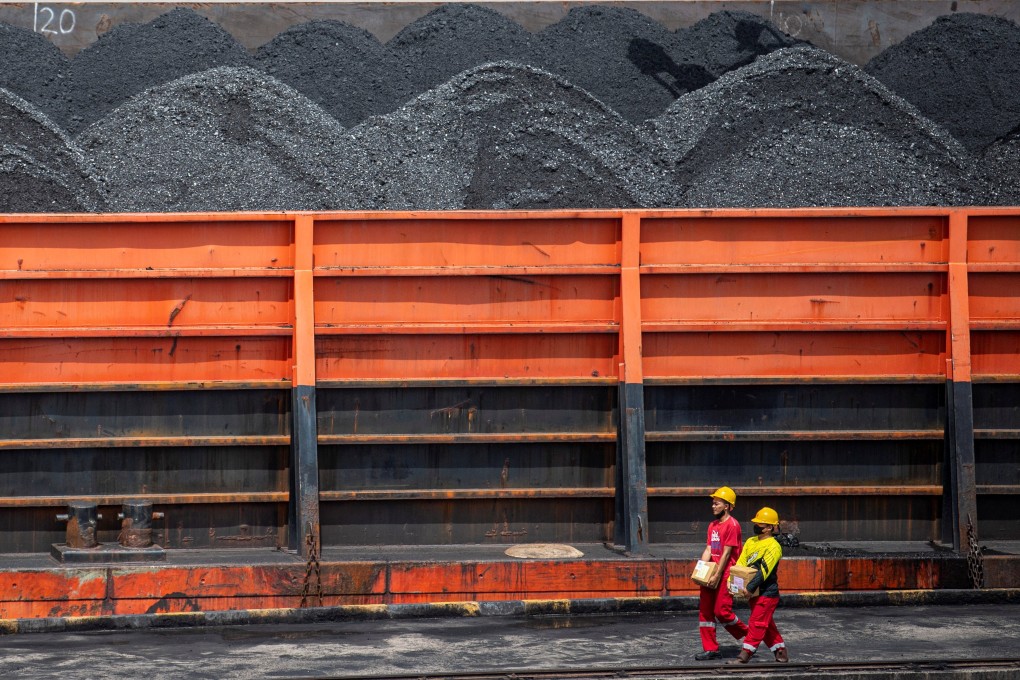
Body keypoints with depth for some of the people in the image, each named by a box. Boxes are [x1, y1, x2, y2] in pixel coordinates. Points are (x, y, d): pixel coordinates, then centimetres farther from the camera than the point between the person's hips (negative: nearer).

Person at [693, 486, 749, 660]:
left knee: (721, 611, -11)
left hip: (726, 575, -8)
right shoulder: (713, 525, 16)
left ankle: (748, 634, 11)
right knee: (705, 611, 5)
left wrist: (717, 576, -18)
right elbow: (708, 550, 13)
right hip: (711, 575, 9)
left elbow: (726, 554, -15)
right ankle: (710, 649, 10)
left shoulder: (732, 525, -11)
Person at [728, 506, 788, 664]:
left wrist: (750, 587, -28)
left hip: (767, 592, -8)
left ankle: (745, 655, -7)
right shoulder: (750, 542, 10)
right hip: (754, 592, 8)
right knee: (767, 624, 15)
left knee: (756, 623, -6)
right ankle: (781, 652, 25)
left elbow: (764, 570, -21)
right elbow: (740, 564, 8)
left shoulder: (773, 546, -13)